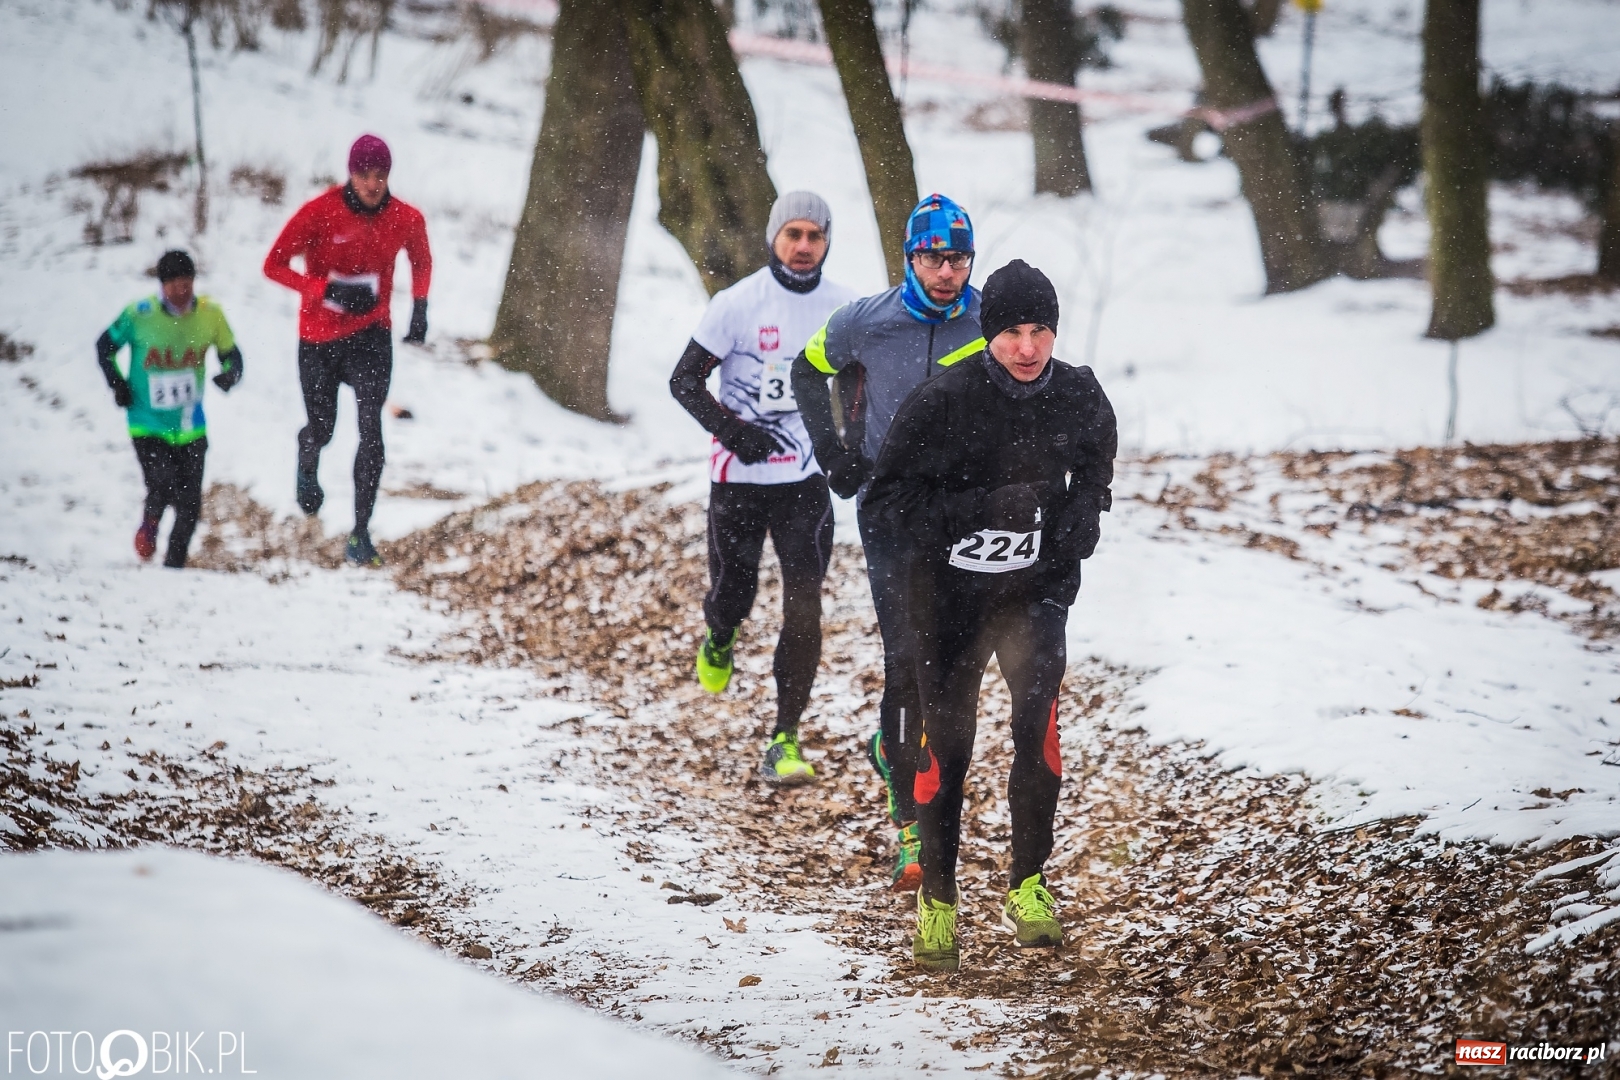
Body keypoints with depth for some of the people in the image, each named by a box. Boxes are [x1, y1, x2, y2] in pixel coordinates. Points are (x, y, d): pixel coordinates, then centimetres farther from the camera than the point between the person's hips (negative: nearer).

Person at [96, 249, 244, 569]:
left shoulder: (210, 314, -7)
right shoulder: (139, 315, -11)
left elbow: (231, 354, 6)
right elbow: (105, 346, 5)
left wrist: (230, 375, -16)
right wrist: (117, 383, -6)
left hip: (191, 427, 3)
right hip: (148, 425, -3)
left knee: (190, 504, 4)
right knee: (163, 487, -19)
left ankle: (174, 567, 24)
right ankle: (149, 524, 16)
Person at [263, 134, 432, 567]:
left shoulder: (407, 219, -7)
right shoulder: (320, 213, -16)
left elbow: (422, 262, 15)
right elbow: (275, 265, -14)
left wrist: (419, 309, 1)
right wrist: (328, 289, -26)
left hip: (371, 336, 1)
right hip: (319, 338, -1)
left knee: (371, 429, -15)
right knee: (322, 429, 13)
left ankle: (361, 534, -12)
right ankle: (307, 467, 53)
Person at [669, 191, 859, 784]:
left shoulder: (841, 306, 1)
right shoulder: (738, 304, -9)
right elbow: (685, 380, -5)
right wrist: (732, 430, -19)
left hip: (806, 479, 1)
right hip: (739, 477, -1)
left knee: (804, 608, -9)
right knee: (732, 596, 10)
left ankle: (785, 741, -2)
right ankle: (719, 641, 49)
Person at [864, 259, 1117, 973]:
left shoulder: (1080, 400, -3)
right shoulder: (944, 401, -14)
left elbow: (1094, 475, 17)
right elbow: (888, 494, -9)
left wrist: (1080, 523, -4)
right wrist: (973, 510, -23)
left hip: (1036, 589, 1)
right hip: (950, 590, -1)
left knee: (1038, 720, -21)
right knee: (946, 745, 5)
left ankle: (1028, 887, -7)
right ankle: (938, 899, 24)